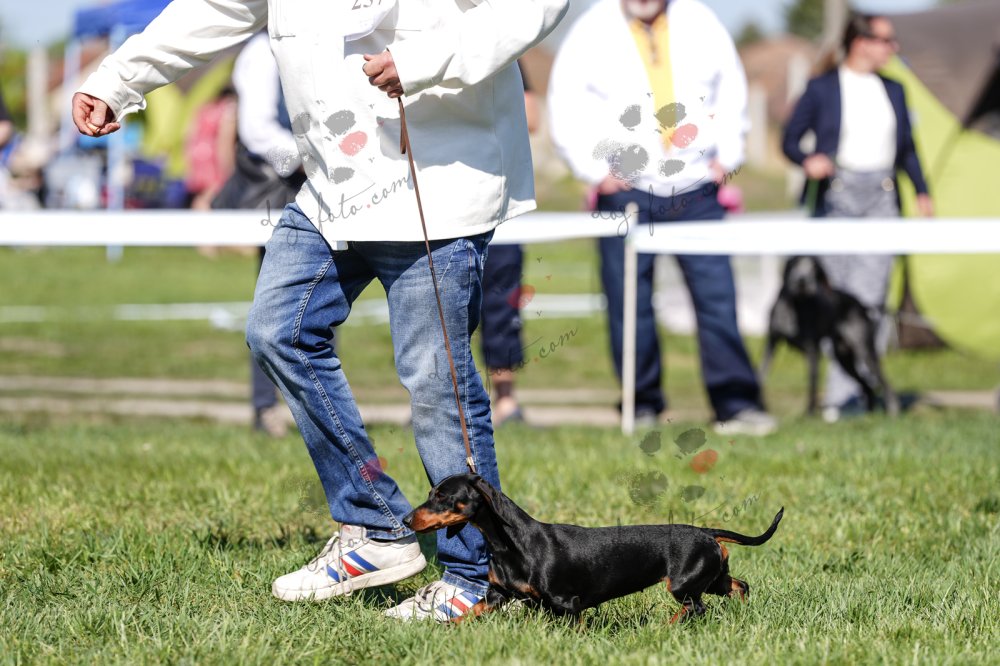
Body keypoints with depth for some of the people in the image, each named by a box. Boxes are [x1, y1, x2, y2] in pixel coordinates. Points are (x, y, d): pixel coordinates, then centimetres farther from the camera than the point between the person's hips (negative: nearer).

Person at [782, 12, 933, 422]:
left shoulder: (893, 91, 16)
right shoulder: (822, 89, 3)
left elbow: (907, 148, 23)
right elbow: (790, 140, 4)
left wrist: (921, 191, 12)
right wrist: (808, 161, -16)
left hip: (880, 196, 3)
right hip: (836, 196, -3)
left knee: (869, 295, -9)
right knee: (841, 294, 0)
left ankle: (842, 394, -10)